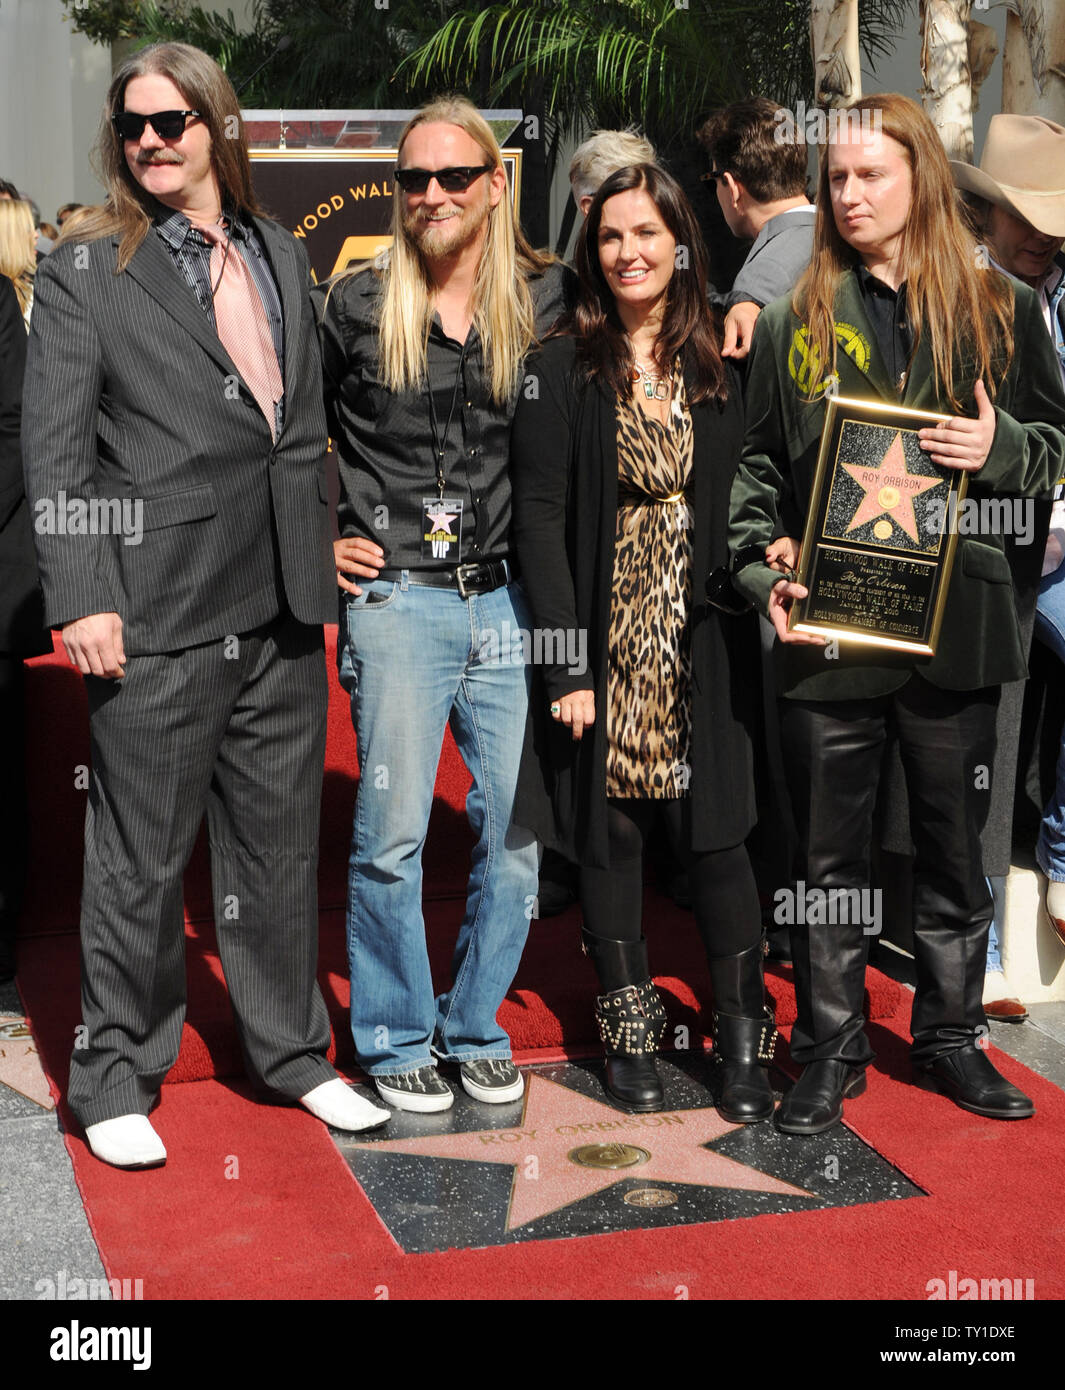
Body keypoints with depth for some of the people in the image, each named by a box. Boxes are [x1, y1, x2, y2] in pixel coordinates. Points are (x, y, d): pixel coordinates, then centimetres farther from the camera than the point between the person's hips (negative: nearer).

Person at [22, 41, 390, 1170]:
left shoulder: (280, 255, 14)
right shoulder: (83, 273, -1)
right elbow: (53, 453, -6)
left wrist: (317, 564, 13)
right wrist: (80, 598, -14)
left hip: (282, 611, 5)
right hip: (155, 617, -5)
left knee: (280, 843, 14)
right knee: (140, 862, 4)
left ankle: (289, 1051, 30)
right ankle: (116, 1079, 21)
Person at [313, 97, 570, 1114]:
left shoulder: (544, 304, 6)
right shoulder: (354, 306, 3)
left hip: (511, 600, 2)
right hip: (396, 600, -2)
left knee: (520, 829, 5)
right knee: (391, 833, -1)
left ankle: (475, 1028, 24)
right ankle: (397, 1037, 18)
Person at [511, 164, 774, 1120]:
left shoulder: (722, 368, 6)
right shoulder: (563, 371, 0)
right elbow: (540, 514, -5)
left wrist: (756, 598, -9)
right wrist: (566, 661, -11)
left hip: (703, 642, 1)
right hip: (605, 638, -1)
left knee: (714, 830, 1)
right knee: (610, 832, 7)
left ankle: (742, 1036, 14)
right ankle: (630, 1031, 21)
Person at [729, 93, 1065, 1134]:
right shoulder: (796, 321, 6)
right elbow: (755, 462, 7)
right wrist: (763, 571, -6)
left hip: (954, 623, 1)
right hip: (825, 630, 0)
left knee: (954, 845, 12)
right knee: (830, 853, 7)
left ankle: (950, 1036, 28)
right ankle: (831, 1051, 21)